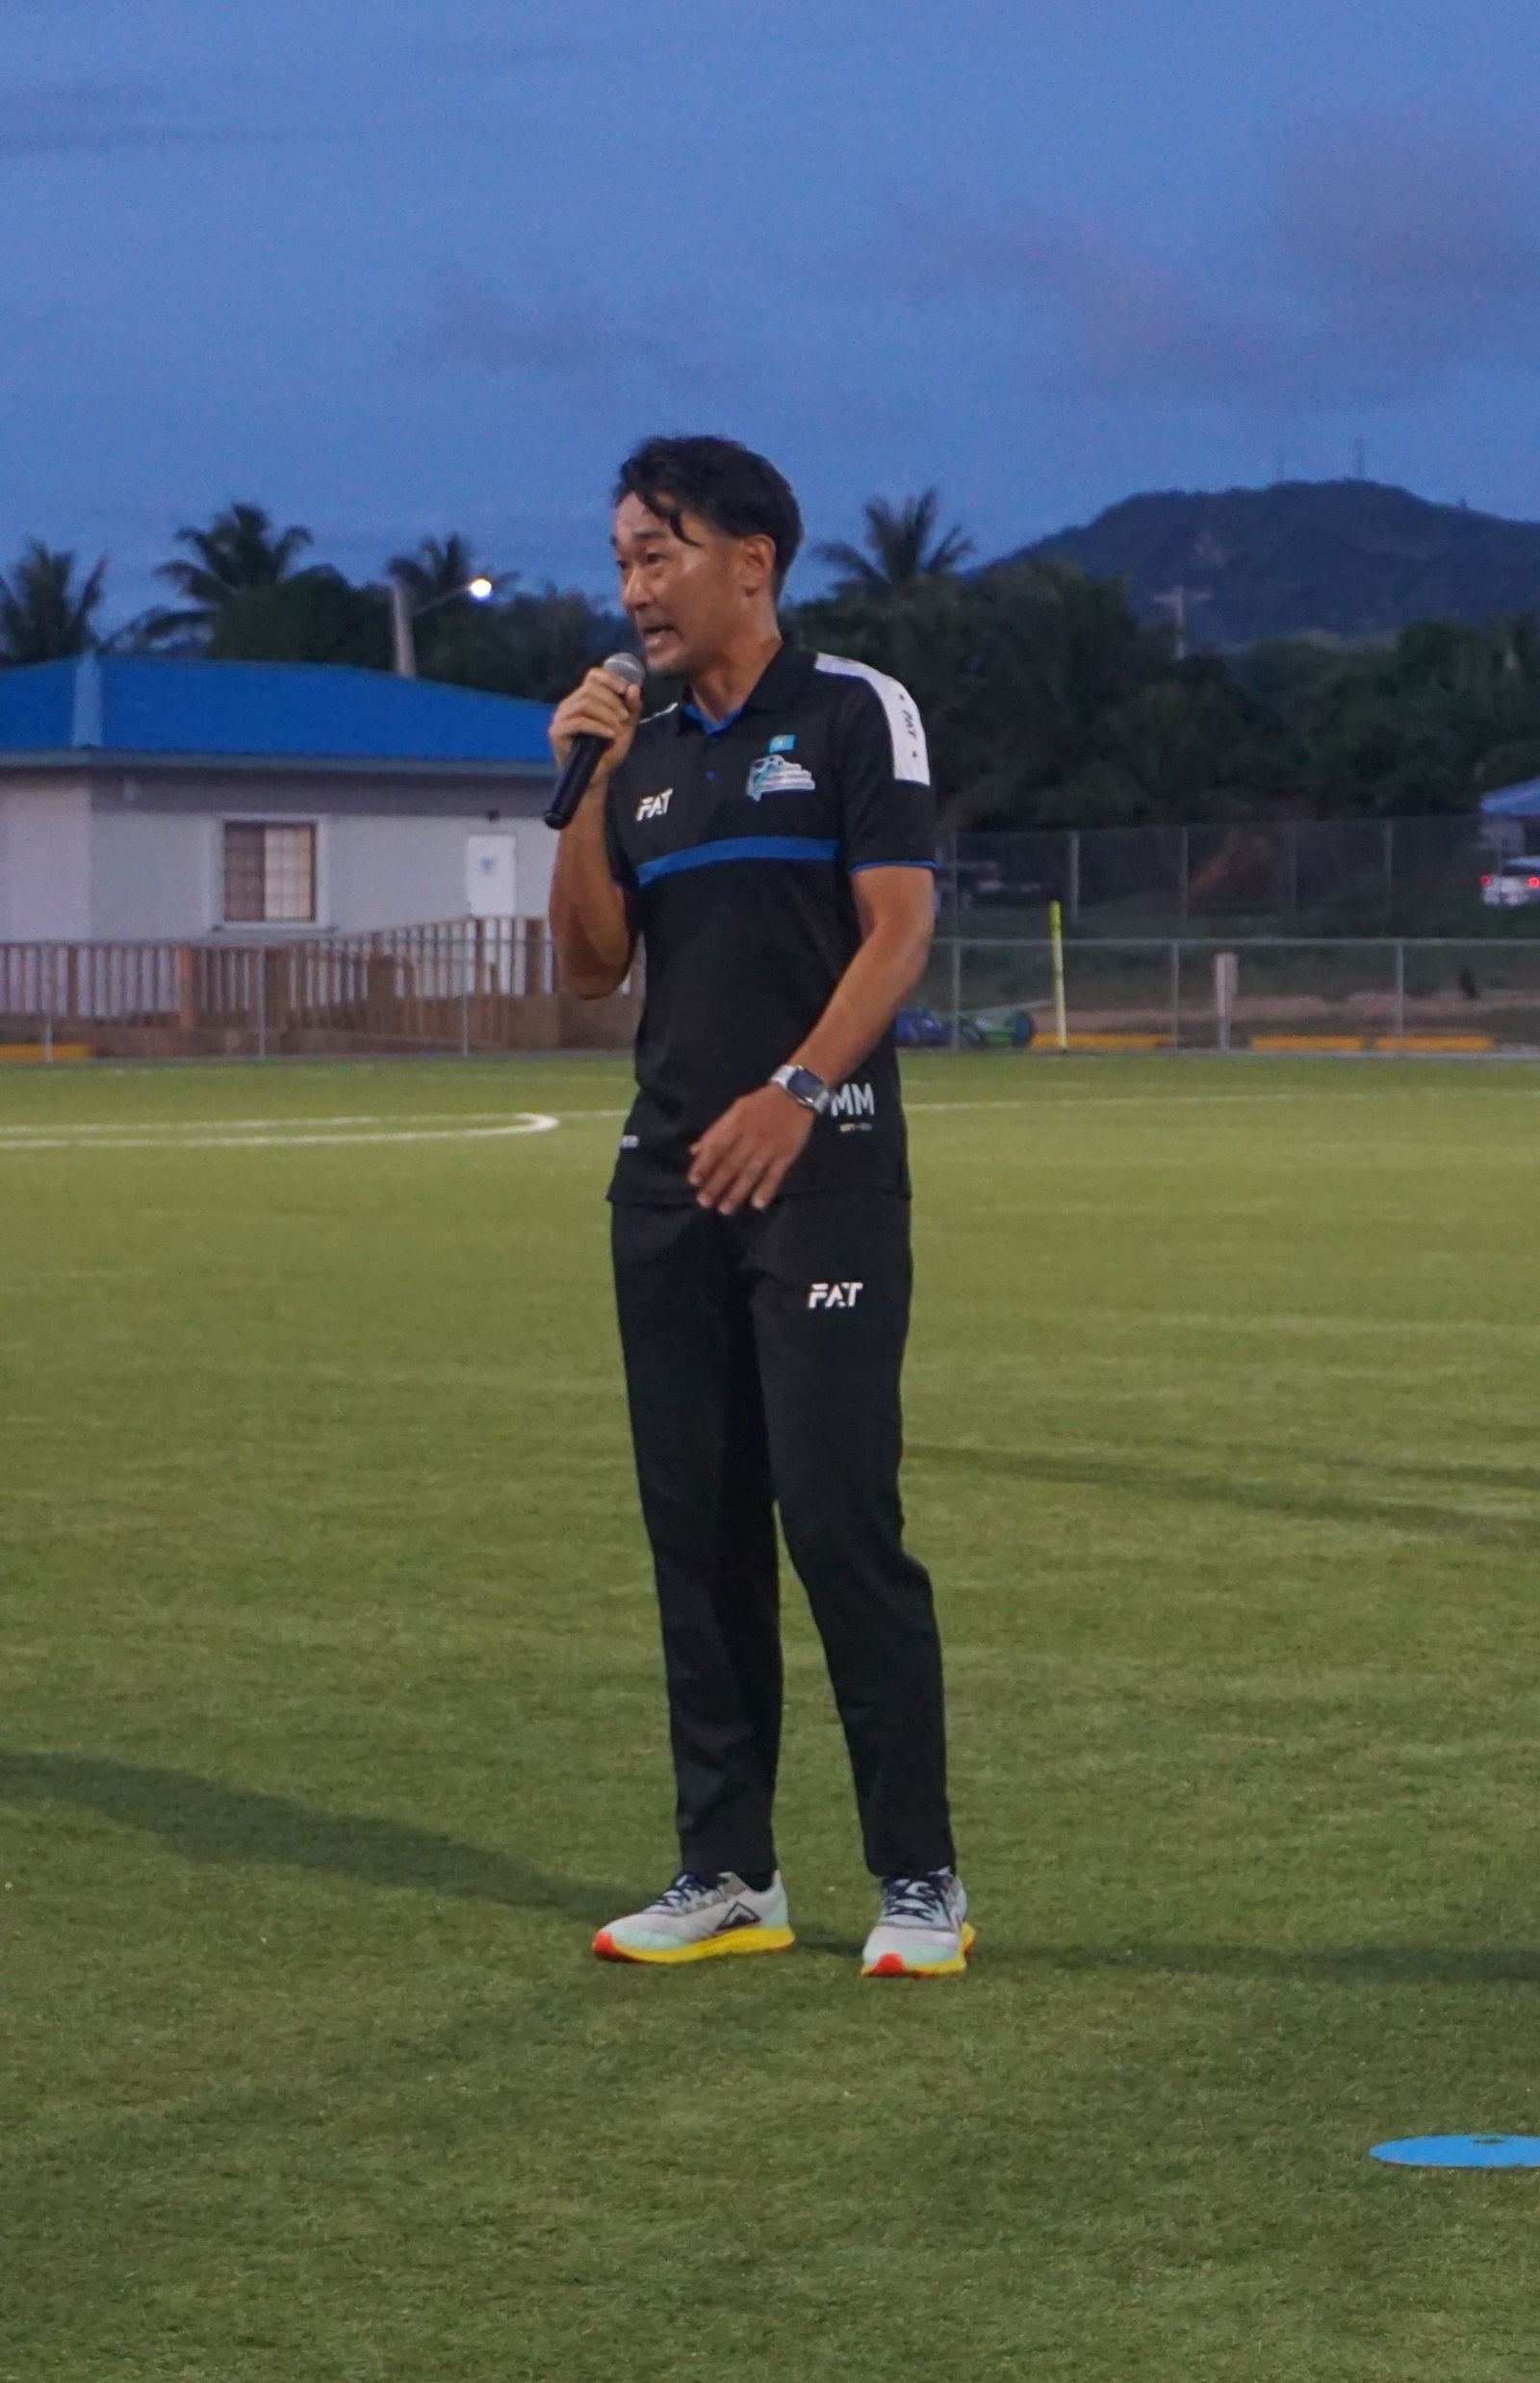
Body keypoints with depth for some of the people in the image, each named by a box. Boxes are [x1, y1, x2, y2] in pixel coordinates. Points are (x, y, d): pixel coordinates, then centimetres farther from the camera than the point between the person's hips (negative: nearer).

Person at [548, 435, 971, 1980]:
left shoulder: (854, 715, -1)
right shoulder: (642, 753, 16)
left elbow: (898, 927, -10)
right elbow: (592, 966, 12)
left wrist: (795, 1093, -22)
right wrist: (580, 791, 1)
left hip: (822, 1169, -6)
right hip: (668, 1179, 6)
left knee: (838, 1513, -12)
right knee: (695, 1529, 6)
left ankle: (920, 1879, -6)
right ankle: (727, 1871, 13)